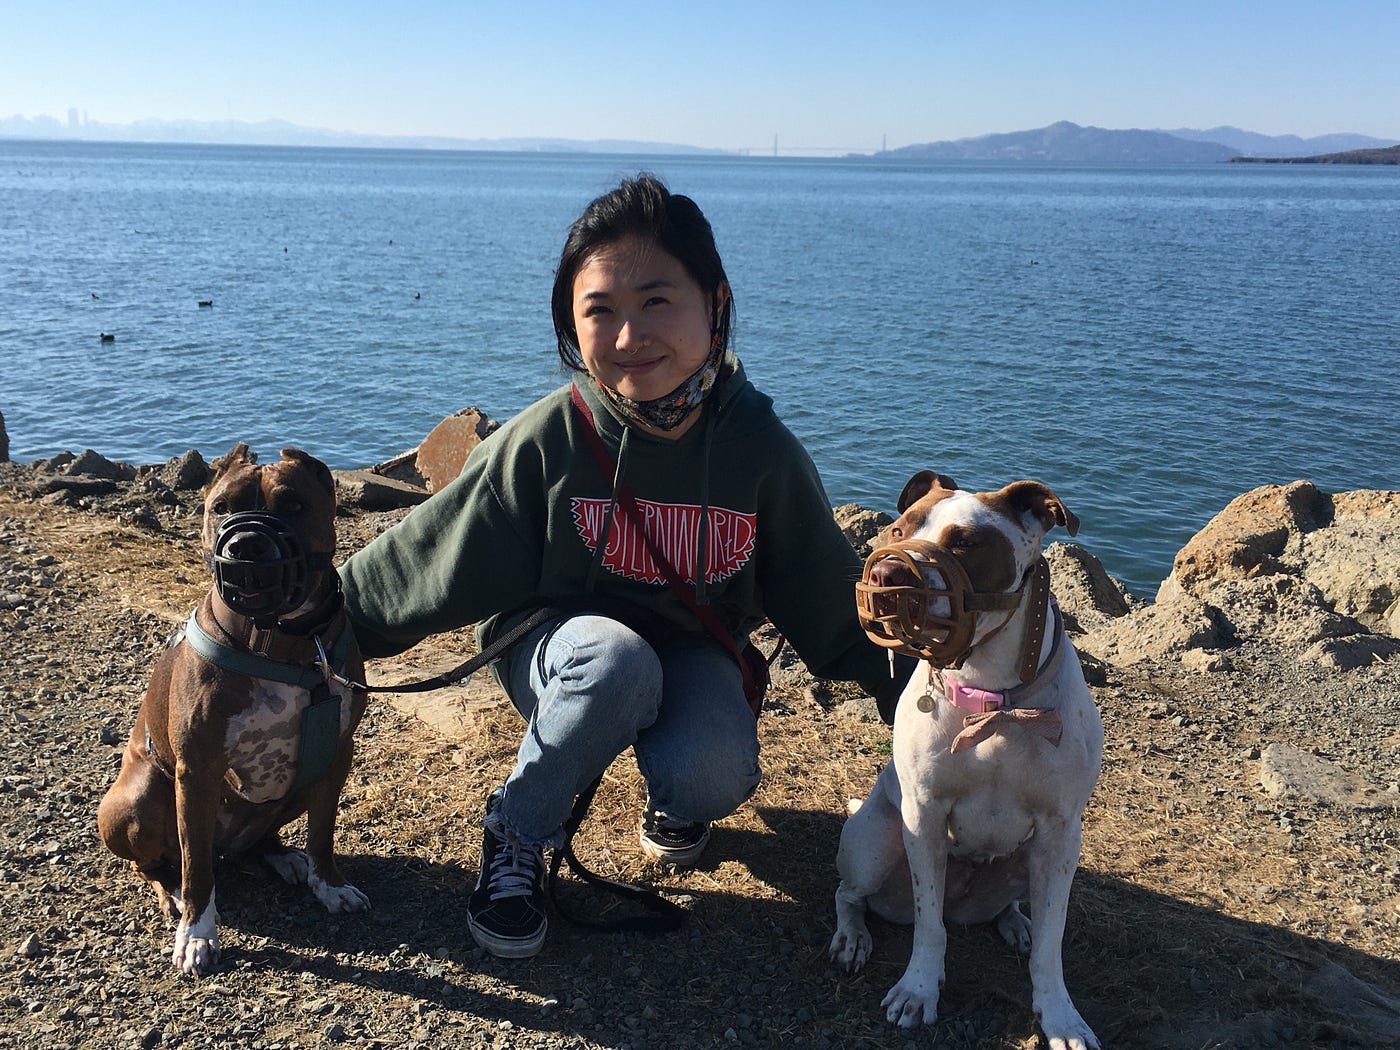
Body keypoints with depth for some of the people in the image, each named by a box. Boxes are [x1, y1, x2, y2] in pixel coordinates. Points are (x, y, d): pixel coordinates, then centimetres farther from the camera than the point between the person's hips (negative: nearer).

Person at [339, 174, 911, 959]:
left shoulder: (760, 449, -16)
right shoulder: (548, 439, -20)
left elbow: (837, 606, -3)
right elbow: (421, 560, -9)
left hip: (695, 652, 1)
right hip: (562, 647, -1)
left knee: (714, 777, -31)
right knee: (618, 661, -37)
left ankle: (678, 801, 9)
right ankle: (515, 838, -10)